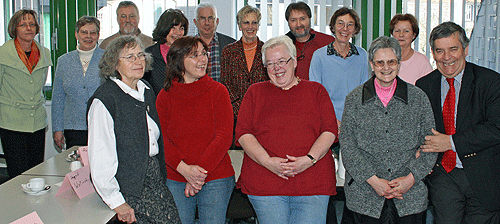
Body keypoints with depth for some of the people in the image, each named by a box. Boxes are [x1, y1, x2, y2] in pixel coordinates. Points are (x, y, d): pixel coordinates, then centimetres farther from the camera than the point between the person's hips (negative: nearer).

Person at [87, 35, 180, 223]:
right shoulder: (105, 99, -14)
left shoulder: (147, 91, 11)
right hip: (130, 185, -7)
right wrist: (115, 201, -16)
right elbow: (101, 158, -16)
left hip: (156, 178, 7)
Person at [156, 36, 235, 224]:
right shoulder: (165, 96, 3)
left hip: (216, 179, -1)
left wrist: (201, 170, -14)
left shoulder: (218, 91, -1)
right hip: (175, 180, 1)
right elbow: (162, 139, -2)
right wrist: (184, 168, -16)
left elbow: (224, 137, -7)